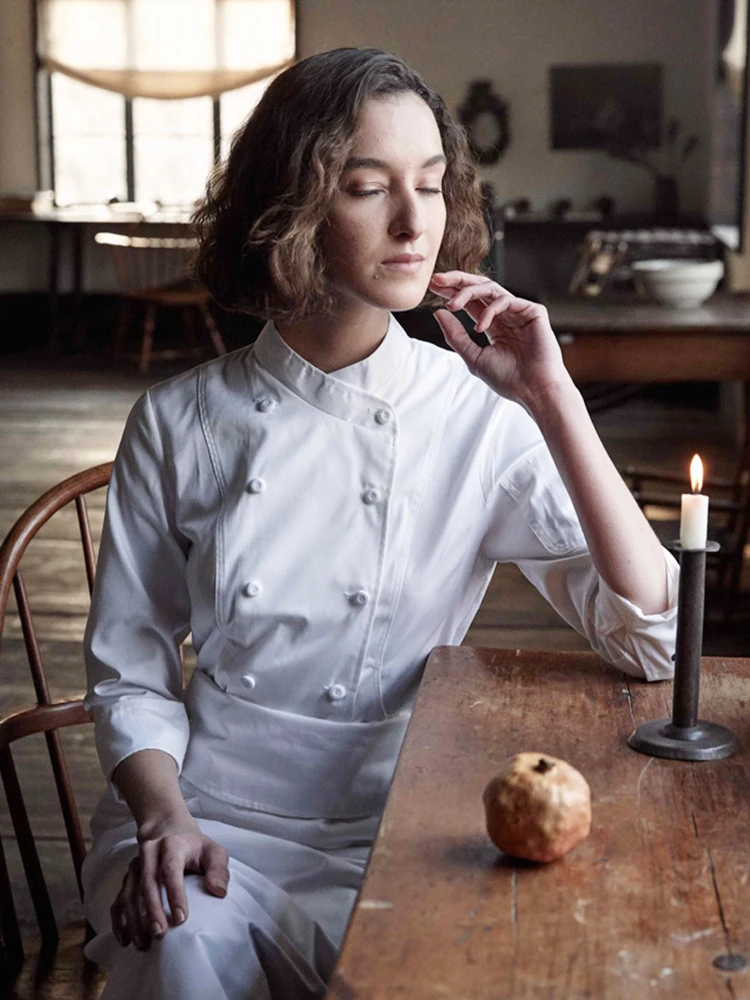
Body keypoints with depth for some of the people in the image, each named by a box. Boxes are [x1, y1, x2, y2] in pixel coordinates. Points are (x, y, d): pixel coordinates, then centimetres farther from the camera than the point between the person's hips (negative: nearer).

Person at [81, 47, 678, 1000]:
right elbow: (129, 670, 5)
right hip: (204, 820, 0)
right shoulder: (180, 422, -1)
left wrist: (553, 399, -16)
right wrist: (163, 815, -15)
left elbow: (651, 640, -10)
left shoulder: (481, 414, -4)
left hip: (392, 836, 1)